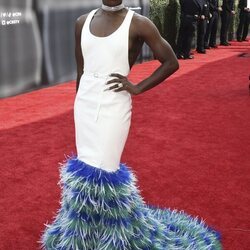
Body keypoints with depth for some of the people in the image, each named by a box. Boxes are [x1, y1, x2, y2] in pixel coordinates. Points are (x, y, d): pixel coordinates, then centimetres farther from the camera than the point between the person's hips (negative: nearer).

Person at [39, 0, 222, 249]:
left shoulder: (138, 24, -8)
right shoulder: (82, 22, 7)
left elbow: (171, 62, -3)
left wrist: (137, 88, -8)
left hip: (114, 107, -5)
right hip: (85, 103, 5)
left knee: (102, 171, -3)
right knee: (87, 170, 10)